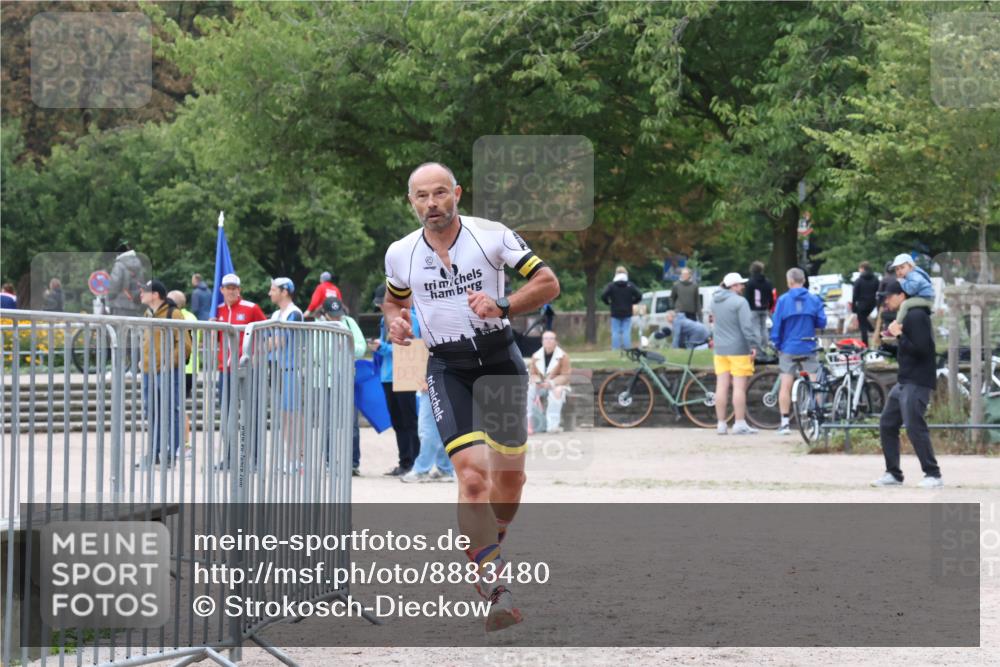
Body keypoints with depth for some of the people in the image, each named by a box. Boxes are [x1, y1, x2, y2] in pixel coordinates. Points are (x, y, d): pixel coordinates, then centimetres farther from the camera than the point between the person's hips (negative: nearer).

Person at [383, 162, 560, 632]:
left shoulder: (492, 236, -7)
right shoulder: (400, 254, 0)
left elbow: (548, 284, -6)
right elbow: (394, 297, 21)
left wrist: (504, 307, -22)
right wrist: (394, 321, -2)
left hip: (500, 359, 1)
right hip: (447, 368, -1)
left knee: (509, 476, 10)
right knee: (472, 474, -19)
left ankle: (489, 547, 41)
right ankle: (494, 591, -20)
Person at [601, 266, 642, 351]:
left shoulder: (611, 285, -4)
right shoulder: (630, 285, 0)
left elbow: (603, 296, -14)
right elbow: (639, 296, -5)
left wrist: (608, 302, 5)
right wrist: (632, 302, 12)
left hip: (615, 314, -1)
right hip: (627, 314, 1)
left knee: (615, 333, 1)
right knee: (626, 332, 1)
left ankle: (615, 349, -3)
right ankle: (627, 349, -4)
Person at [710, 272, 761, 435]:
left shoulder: (715, 301, 9)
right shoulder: (739, 302, -14)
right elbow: (747, 326, -18)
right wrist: (754, 345, -15)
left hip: (720, 349, 7)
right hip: (739, 349, -7)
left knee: (721, 386, 7)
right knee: (739, 386, -4)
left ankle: (721, 424, 8)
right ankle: (740, 424, -5)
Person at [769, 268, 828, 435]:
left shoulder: (783, 300, -5)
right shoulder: (814, 299, -1)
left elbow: (776, 325, -4)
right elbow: (822, 323, 1)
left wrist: (776, 344, 8)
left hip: (788, 348, -1)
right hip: (809, 348, 1)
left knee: (786, 385, 2)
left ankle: (784, 422, 1)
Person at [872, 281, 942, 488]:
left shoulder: (916, 316, -13)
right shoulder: (907, 317, 18)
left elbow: (921, 349, -21)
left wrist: (899, 335, -16)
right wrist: (897, 338, 7)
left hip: (917, 383, -11)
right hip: (904, 382, 11)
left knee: (914, 427, -14)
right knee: (887, 425, 9)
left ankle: (933, 475, -8)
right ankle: (893, 474, 14)